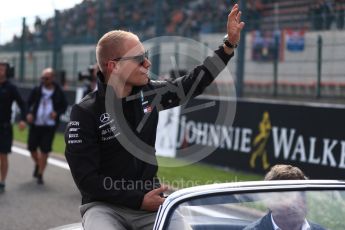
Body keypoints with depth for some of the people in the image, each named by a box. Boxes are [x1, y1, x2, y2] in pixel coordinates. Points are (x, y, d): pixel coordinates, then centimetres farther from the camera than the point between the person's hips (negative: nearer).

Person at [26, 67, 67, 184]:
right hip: (35, 124, 2)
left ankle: (40, 175, 8)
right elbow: (28, 103, 8)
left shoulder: (58, 92, -2)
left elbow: (64, 106, 7)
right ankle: (37, 164, 39)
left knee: (45, 150, -3)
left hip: (50, 125, -2)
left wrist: (57, 113, -12)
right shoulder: (36, 90, 2)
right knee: (32, 147, 8)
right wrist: (29, 113, -10)